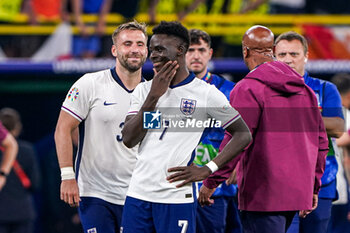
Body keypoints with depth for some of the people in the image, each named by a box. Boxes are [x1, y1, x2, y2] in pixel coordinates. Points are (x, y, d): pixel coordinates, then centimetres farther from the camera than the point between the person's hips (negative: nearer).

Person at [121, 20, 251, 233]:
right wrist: (153, 96, -7)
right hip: (139, 193, 5)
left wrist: (207, 170, -8)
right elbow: (129, 140, 0)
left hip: (177, 197, -5)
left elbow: (243, 135, 0)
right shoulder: (144, 90, 11)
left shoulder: (206, 94, -2)